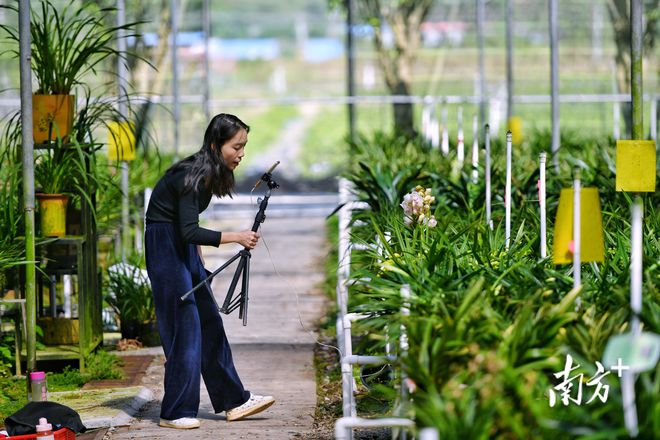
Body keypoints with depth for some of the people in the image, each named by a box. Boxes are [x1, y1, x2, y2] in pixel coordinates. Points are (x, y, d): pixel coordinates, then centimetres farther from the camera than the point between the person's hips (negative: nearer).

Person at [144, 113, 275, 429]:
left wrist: (199, 259, 18)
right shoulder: (192, 177, -23)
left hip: (185, 248, 9)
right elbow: (189, 231, -30)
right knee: (184, 325, -9)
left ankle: (234, 401, 12)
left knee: (210, 322, 8)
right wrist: (235, 237, -33)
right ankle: (175, 412, -3)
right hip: (165, 246, -9)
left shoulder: (209, 173, 5)